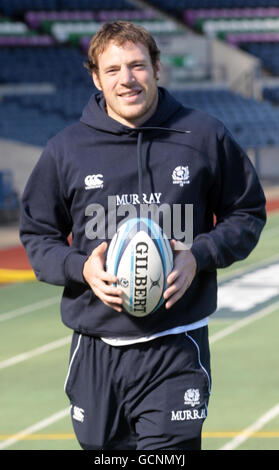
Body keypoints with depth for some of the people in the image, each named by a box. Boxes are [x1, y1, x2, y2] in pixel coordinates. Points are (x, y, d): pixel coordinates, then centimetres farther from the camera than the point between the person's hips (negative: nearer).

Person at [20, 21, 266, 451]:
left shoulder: (204, 137, 2)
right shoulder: (65, 150, 4)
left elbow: (248, 213, 10)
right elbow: (37, 236, 12)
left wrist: (200, 256, -9)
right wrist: (80, 268, -10)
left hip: (175, 350, -2)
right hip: (95, 349, 2)